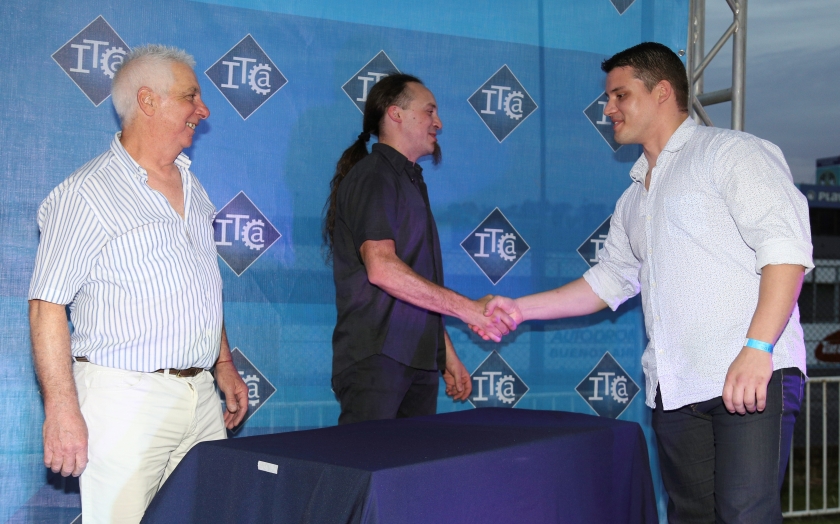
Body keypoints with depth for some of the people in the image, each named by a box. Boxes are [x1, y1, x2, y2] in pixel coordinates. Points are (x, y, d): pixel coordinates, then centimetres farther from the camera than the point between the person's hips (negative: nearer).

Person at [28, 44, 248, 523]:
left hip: (201, 394, 7)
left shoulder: (192, 187, 15)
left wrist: (224, 366, 19)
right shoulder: (86, 194, -8)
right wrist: (63, 410, -17)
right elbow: (48, 306, -12)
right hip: (126, 396, -7)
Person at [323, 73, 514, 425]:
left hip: (419, 361, 9)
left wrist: (447, 355, 22)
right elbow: (382, 268, -23)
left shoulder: (411, 181, 21)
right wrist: (467, 309, -21)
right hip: (376, 357, -8)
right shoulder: (372, 177, -8)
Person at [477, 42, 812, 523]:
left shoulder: (731, 152, 0)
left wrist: (757, 348, -22)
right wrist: (520, 309, 23)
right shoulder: (635, 198, 24)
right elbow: (608, 280, 29)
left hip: (753, 376, -7)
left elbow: (785, 244, -11)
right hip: (674, 388, 7)